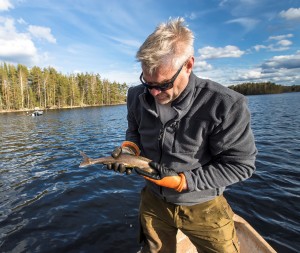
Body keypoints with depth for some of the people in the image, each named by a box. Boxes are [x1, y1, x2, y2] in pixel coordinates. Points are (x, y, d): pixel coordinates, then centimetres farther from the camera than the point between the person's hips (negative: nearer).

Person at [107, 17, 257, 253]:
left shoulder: (225, 106, -27)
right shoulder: (138, 96, -11)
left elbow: (241, 165, -19)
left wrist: (181, 181, -25)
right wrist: (130, 147, -16)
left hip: (204, 207, -3)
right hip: (154, 201, 5)